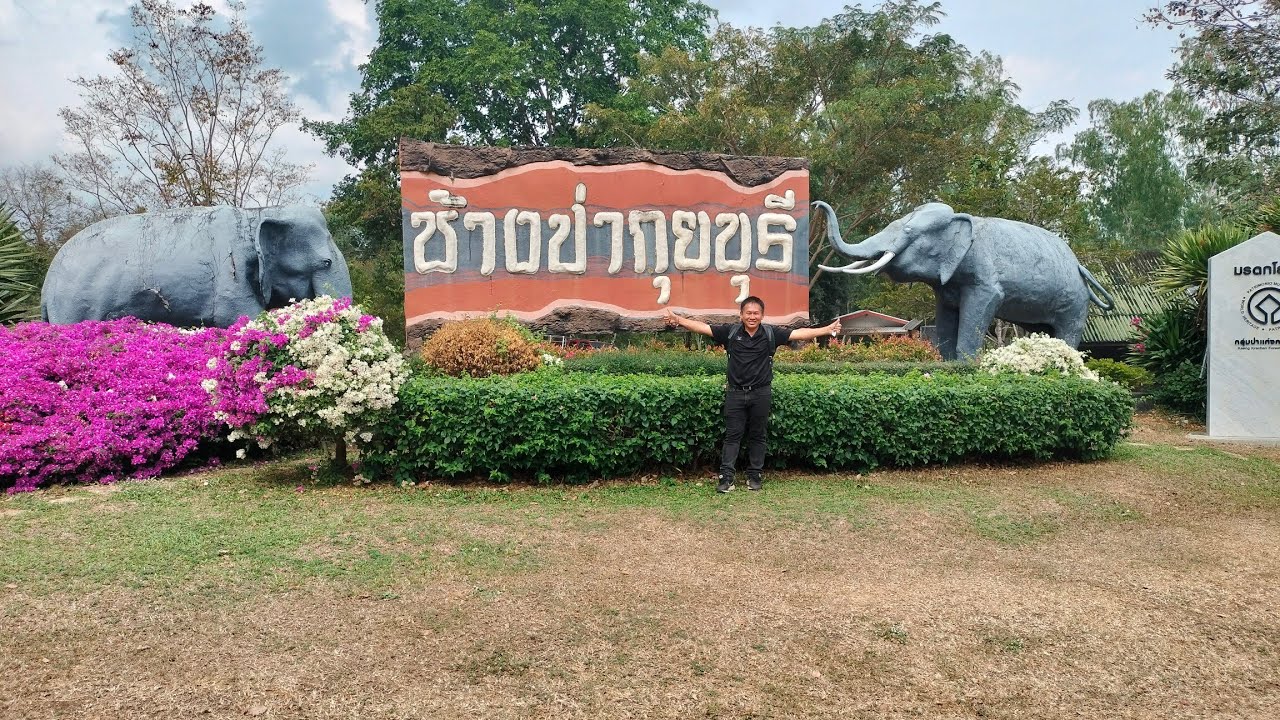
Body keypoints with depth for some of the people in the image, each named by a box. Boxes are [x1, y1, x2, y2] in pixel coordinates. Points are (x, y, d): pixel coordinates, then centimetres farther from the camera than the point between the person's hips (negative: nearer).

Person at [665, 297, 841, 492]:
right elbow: (703, 327, -4)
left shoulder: (771, 333, -2)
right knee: (732, 435, 2)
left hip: (761, 394, 0)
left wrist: (827, 329, -12)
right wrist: (678, 320, -12)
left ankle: (754, 475, 19)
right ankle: (726, 477, 3)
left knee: (758, 436, 10)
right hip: (735, 393, 0)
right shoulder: (730, 332, -1)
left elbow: (800, 333, -5)